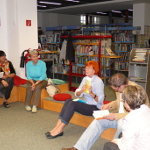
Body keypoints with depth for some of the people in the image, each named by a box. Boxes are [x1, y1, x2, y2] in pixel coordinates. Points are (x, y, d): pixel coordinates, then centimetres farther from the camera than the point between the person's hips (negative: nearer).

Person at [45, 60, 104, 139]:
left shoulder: (98, 81, -13)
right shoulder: (85, 78, 8)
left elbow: (100, 100, -17)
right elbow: (77, 94, 4)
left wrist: (91, 93, -33)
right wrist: (81, 91, -18)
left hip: (95, 107, -7)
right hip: (85, 103, 7)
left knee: (72, 104, -26)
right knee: (68, 101, -17)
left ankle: (59, 130, -24)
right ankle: (57, 126, -23)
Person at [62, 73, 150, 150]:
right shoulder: (120, 88, -3)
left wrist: (115, 116, -28)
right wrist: (109, 105, -3)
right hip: (120, 116, 7)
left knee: (122, 123, -38)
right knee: (99, 121, -7)